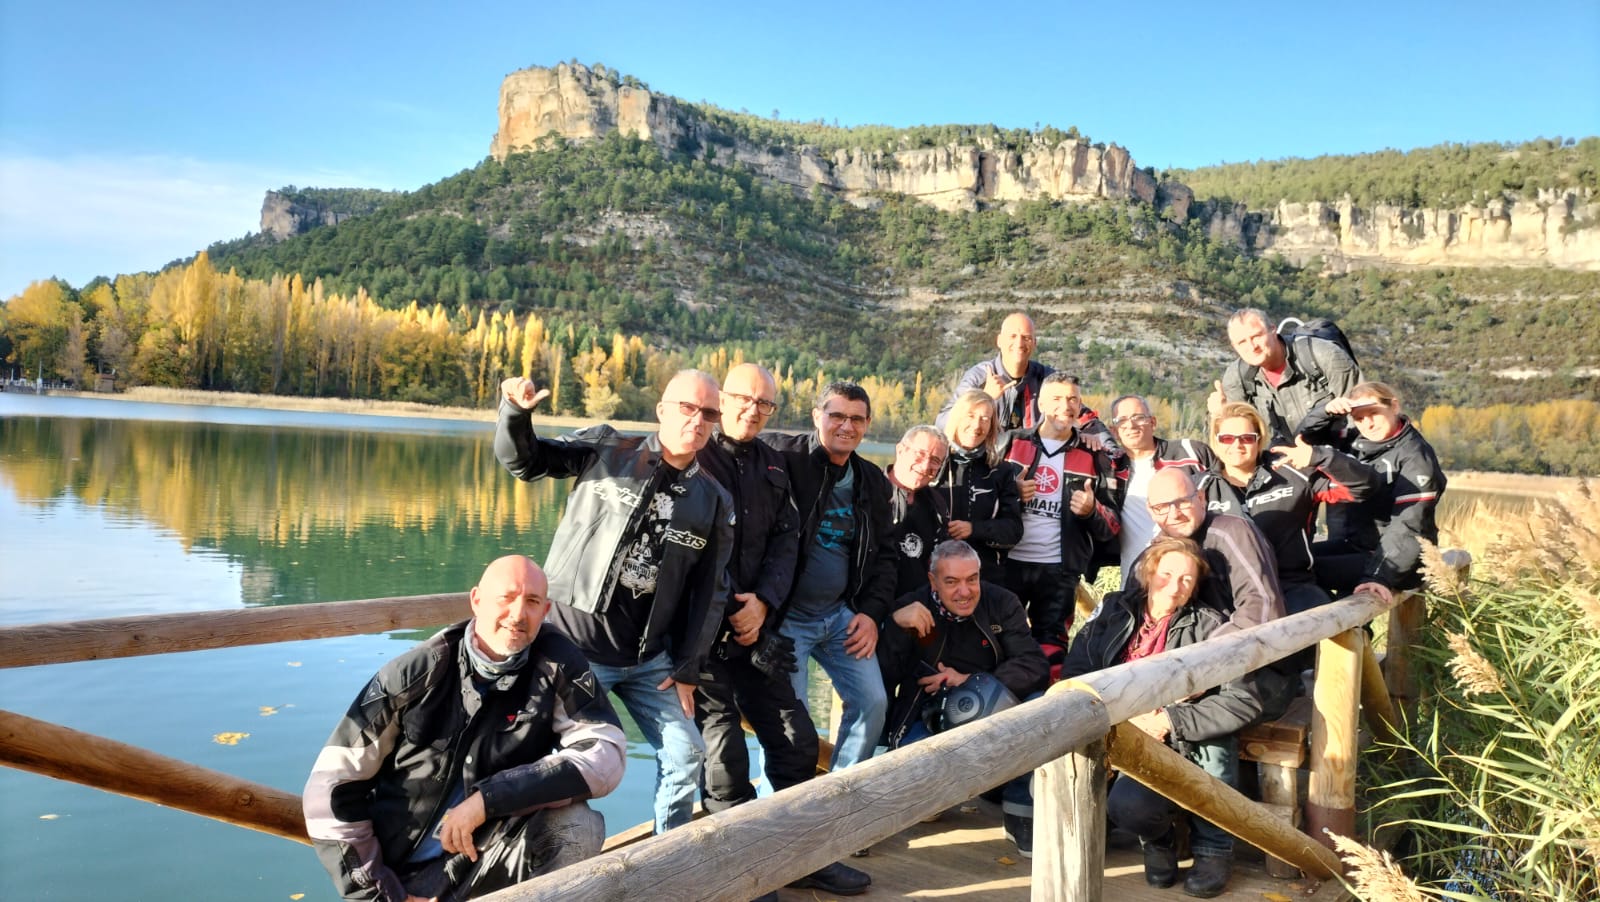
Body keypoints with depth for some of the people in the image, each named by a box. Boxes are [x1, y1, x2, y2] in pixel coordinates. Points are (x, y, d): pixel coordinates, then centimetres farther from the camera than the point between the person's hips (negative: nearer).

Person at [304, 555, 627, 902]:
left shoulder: (556, 663, -9)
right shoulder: (418, 672, -11)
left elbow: (605, 754, -20)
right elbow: (331, 787, -6)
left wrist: (489, 799, -26)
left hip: (491, 859, 0)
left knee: (579, 827, -24)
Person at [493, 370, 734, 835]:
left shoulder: (715, 502, 4)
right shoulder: (605, 449, -4)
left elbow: (709, 592, 6)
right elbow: (524, 461, 0)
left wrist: (687, 670, 4)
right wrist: (516, 412, -21)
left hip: (649, 661, 4)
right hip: (573, 645, -3)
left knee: (686, 755, 8)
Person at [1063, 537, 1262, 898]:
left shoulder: (1210, 628, -1)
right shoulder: (1112, 612, 8)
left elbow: (1245, 702, -11)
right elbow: (1073, 673, 3)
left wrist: (1169, 721, -17)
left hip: (1179, 747, -2)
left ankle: (1213, 846, 0)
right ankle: (1156, 837, 5)